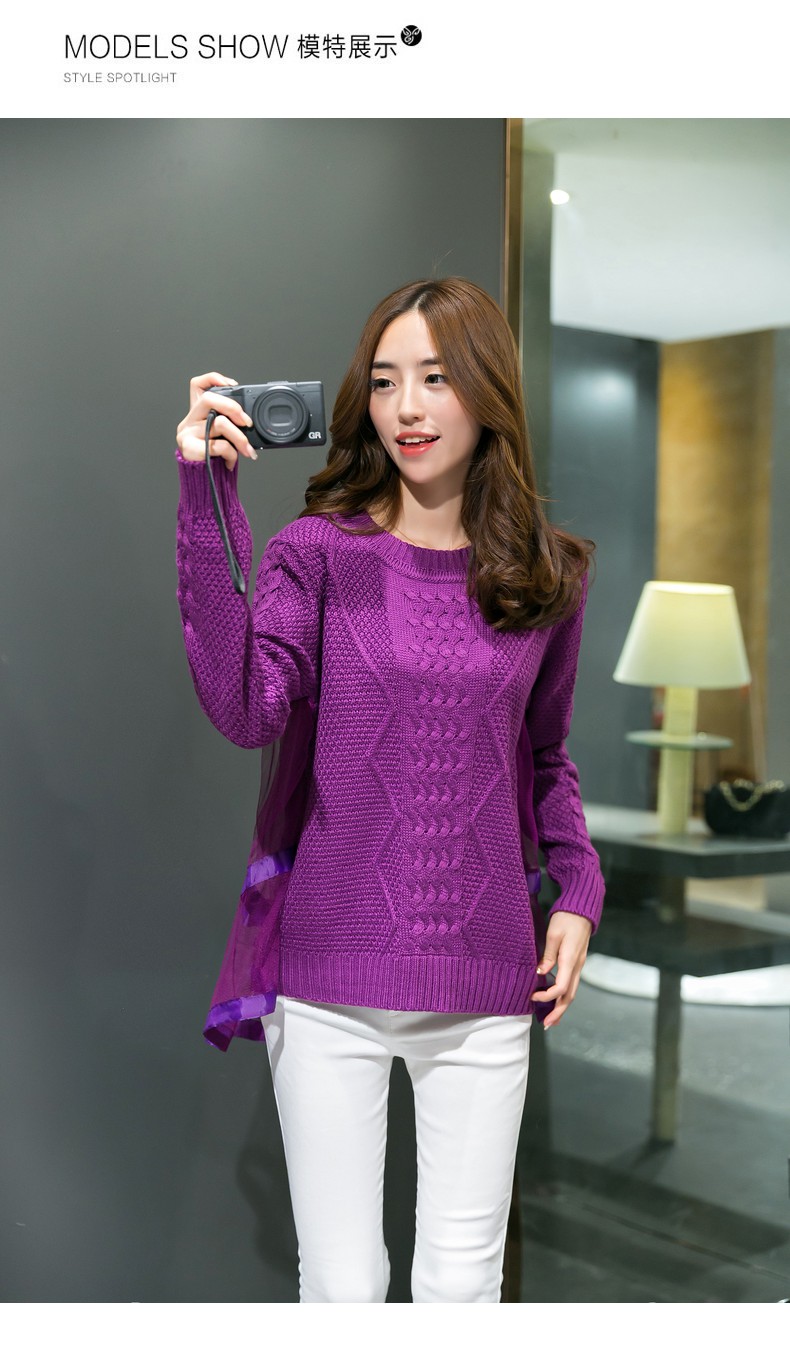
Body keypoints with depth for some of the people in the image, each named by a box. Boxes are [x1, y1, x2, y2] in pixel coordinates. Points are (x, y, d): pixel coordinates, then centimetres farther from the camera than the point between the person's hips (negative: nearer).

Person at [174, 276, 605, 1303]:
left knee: (462, 1283, 8)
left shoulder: (549, 575, 6)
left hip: (484, 983, 2)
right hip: (331, 972, -2)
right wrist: (207, 503, -21)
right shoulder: (319, 552, -2)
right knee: (341, 1284, 6)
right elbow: (246, 709, -19)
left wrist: (578, 890, 5)